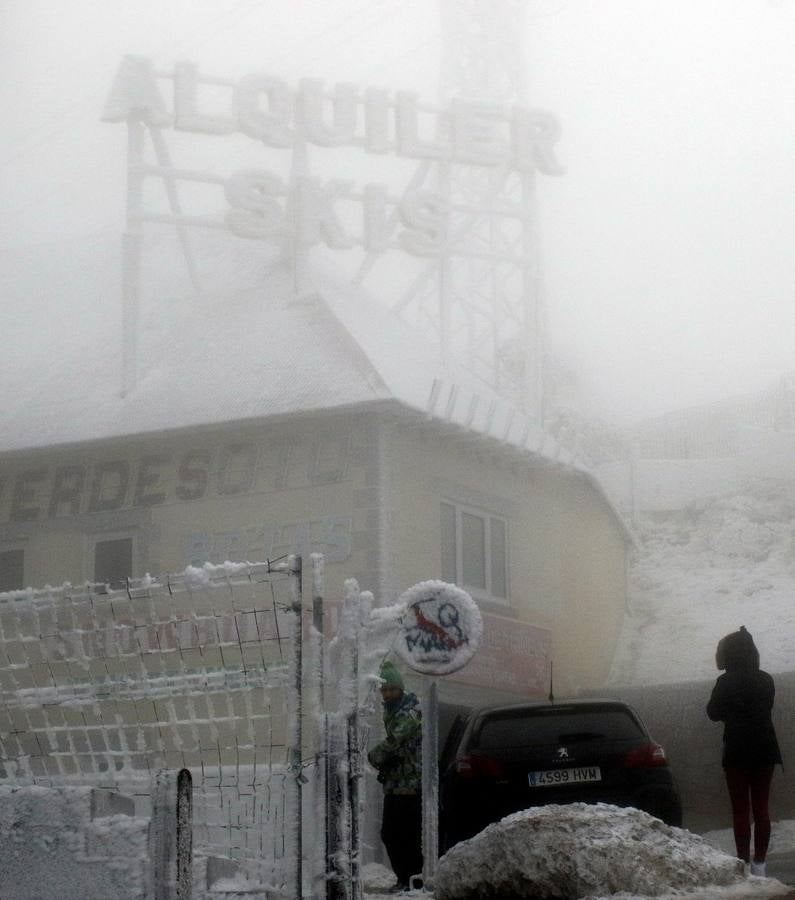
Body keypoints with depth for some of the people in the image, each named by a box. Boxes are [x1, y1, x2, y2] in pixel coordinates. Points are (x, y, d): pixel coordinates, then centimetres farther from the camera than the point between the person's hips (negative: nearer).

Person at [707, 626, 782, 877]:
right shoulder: (766, 680, 1)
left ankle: (744, 862, 1)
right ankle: (759, 863, 10)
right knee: (761, 808, 9)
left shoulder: (726, 682, -13)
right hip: (765, 750, 4)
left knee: (740, 809, 2)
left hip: (737, 752, -4)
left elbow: (714, 713, -3)